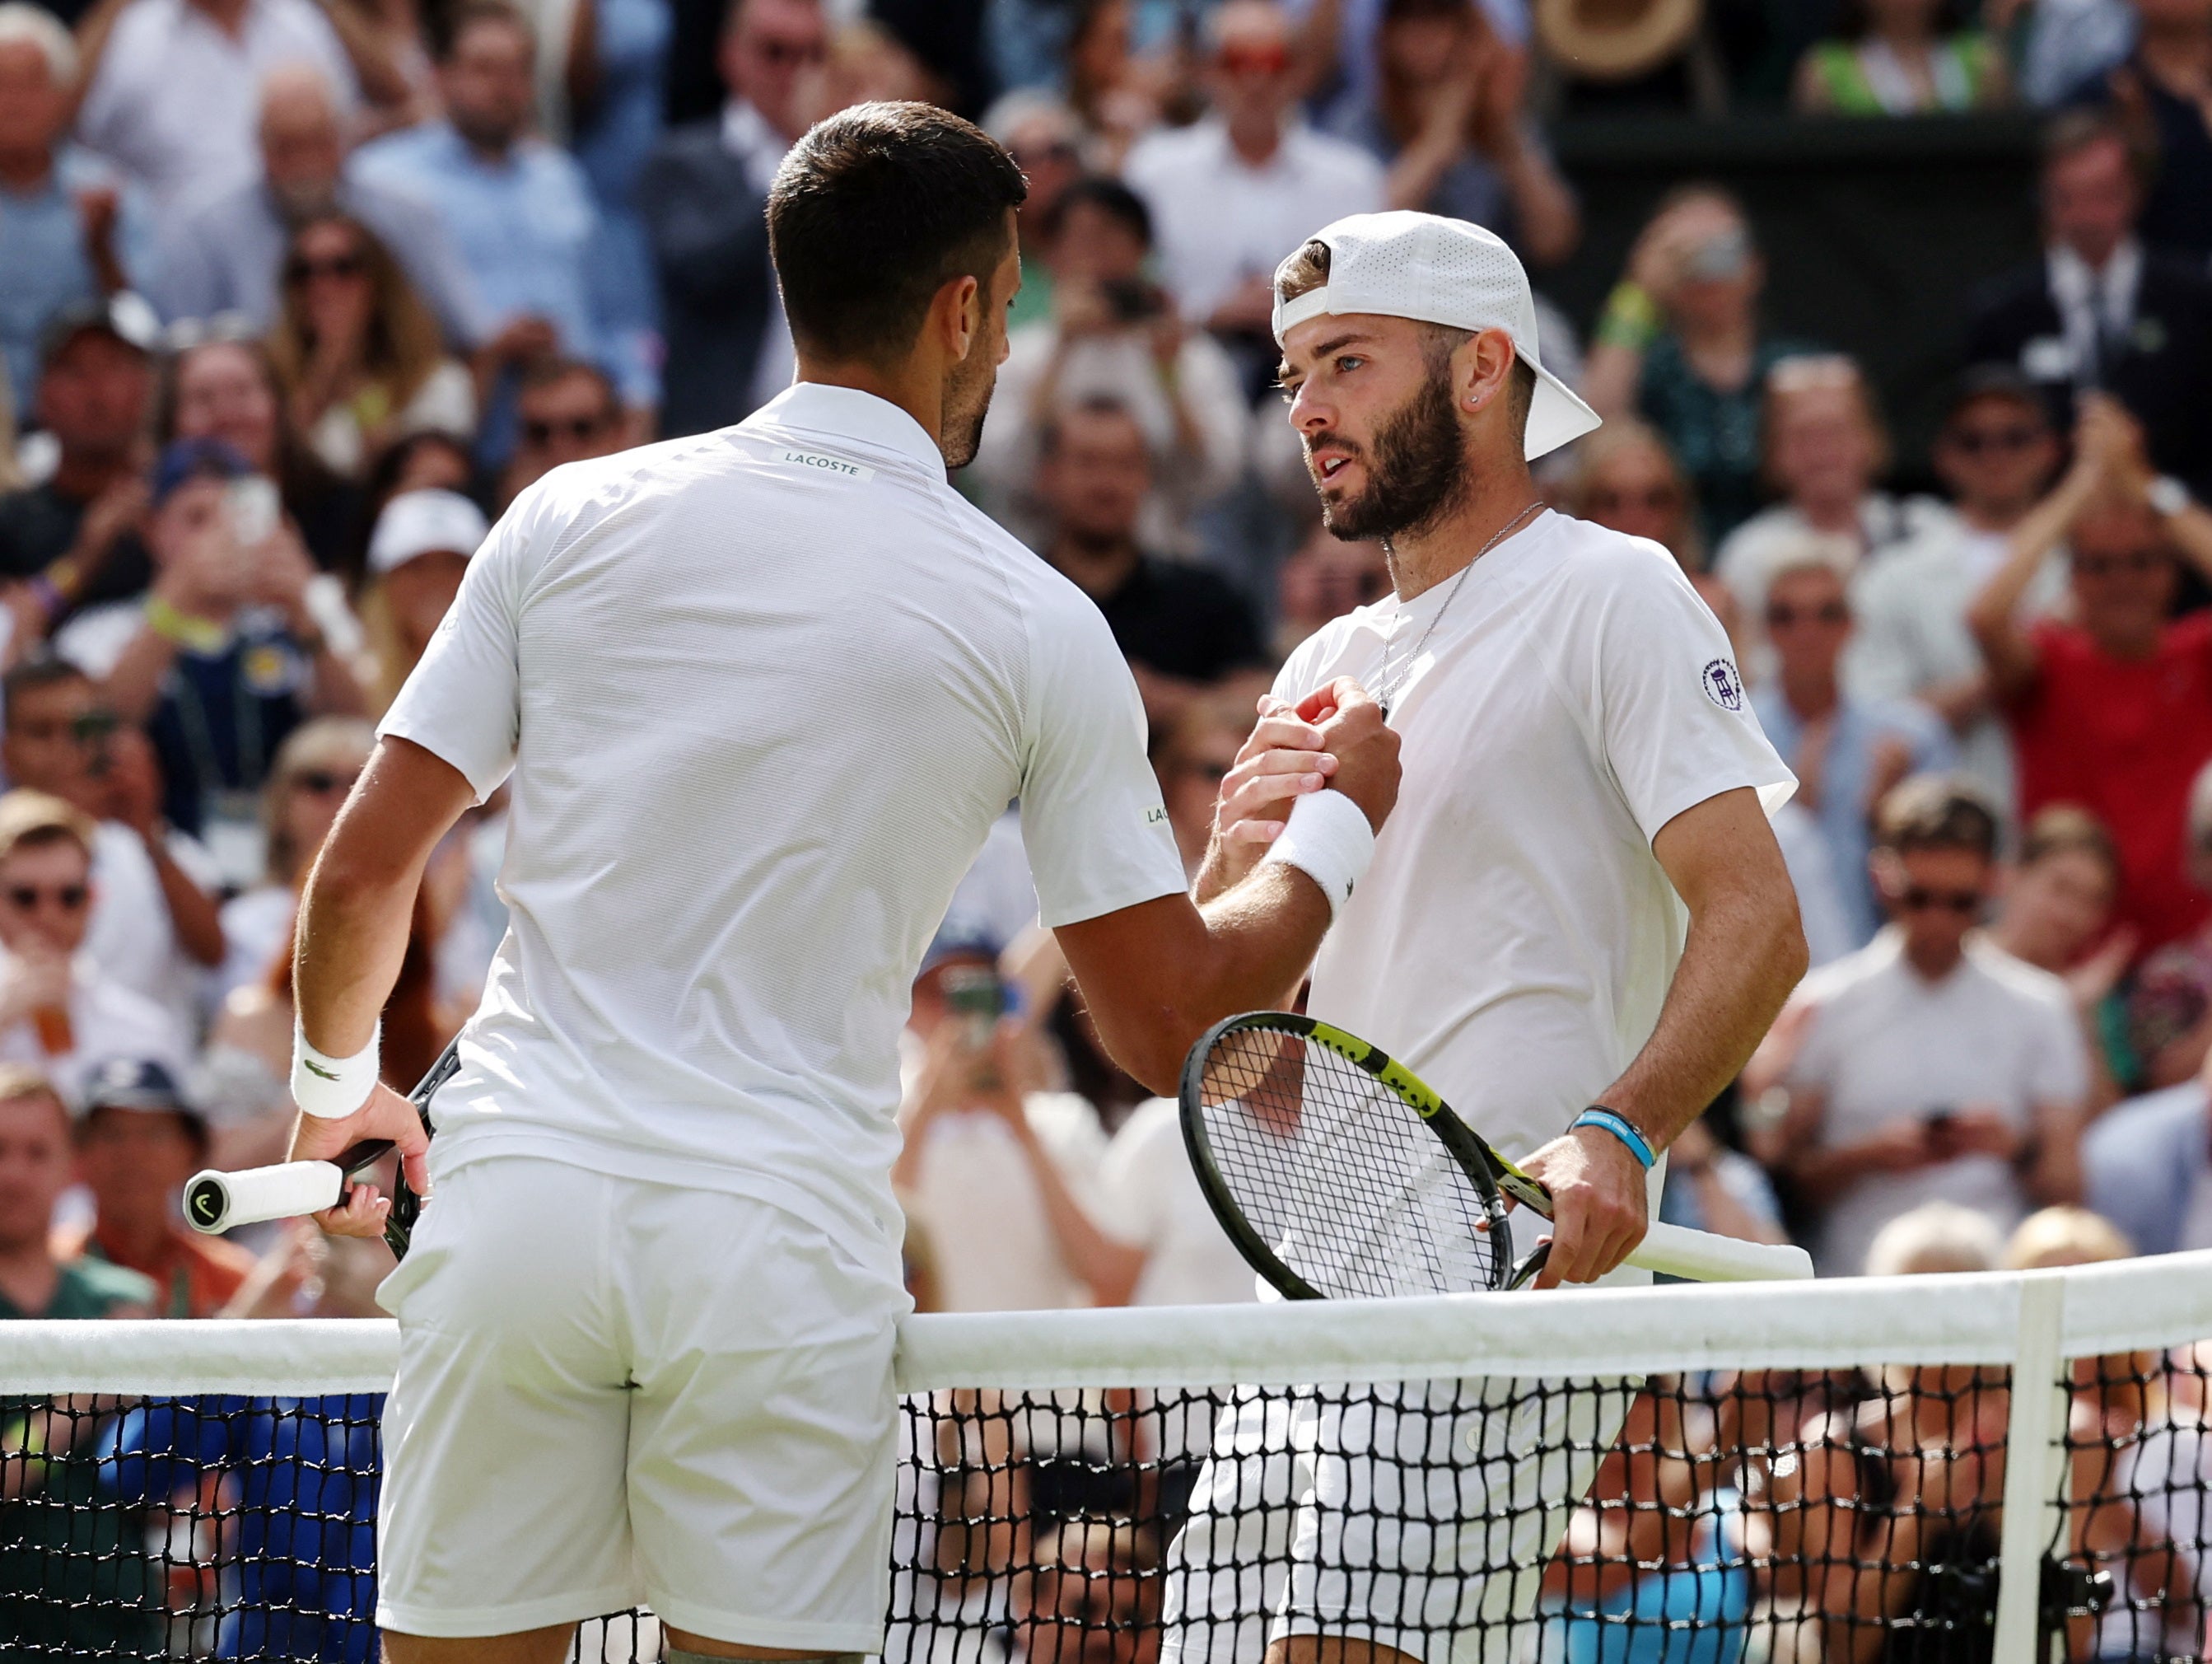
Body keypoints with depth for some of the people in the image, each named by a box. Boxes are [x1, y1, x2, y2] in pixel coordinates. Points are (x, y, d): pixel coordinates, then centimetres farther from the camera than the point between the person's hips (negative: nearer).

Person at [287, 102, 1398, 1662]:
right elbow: (1169, 1023, 6)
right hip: (780, 1241, -2)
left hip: (515, 1196, 2)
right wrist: (1339, 828, 23)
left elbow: (363, 873, 7)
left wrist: (338, 1088, 27)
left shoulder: (574, 519, 6)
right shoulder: (1035, 627, 2)